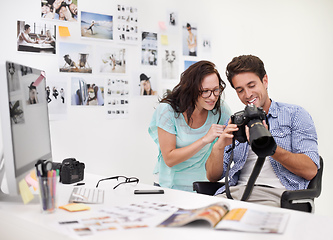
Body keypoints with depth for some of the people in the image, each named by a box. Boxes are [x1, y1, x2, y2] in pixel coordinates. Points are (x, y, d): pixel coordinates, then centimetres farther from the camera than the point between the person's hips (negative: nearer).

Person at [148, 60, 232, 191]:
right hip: (170, 185, -2)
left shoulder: (221, 109, -7)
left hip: (204, 183, 3)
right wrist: (204, 140, -25)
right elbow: (169, 159, -17)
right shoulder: (167, 110, -15)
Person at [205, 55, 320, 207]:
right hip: (237, 190, 4)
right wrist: (218, 147, -10)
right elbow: (213, 176, 12)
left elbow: (310, 171, -5)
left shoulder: (295, 114, 8)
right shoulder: (235, 122, 18)